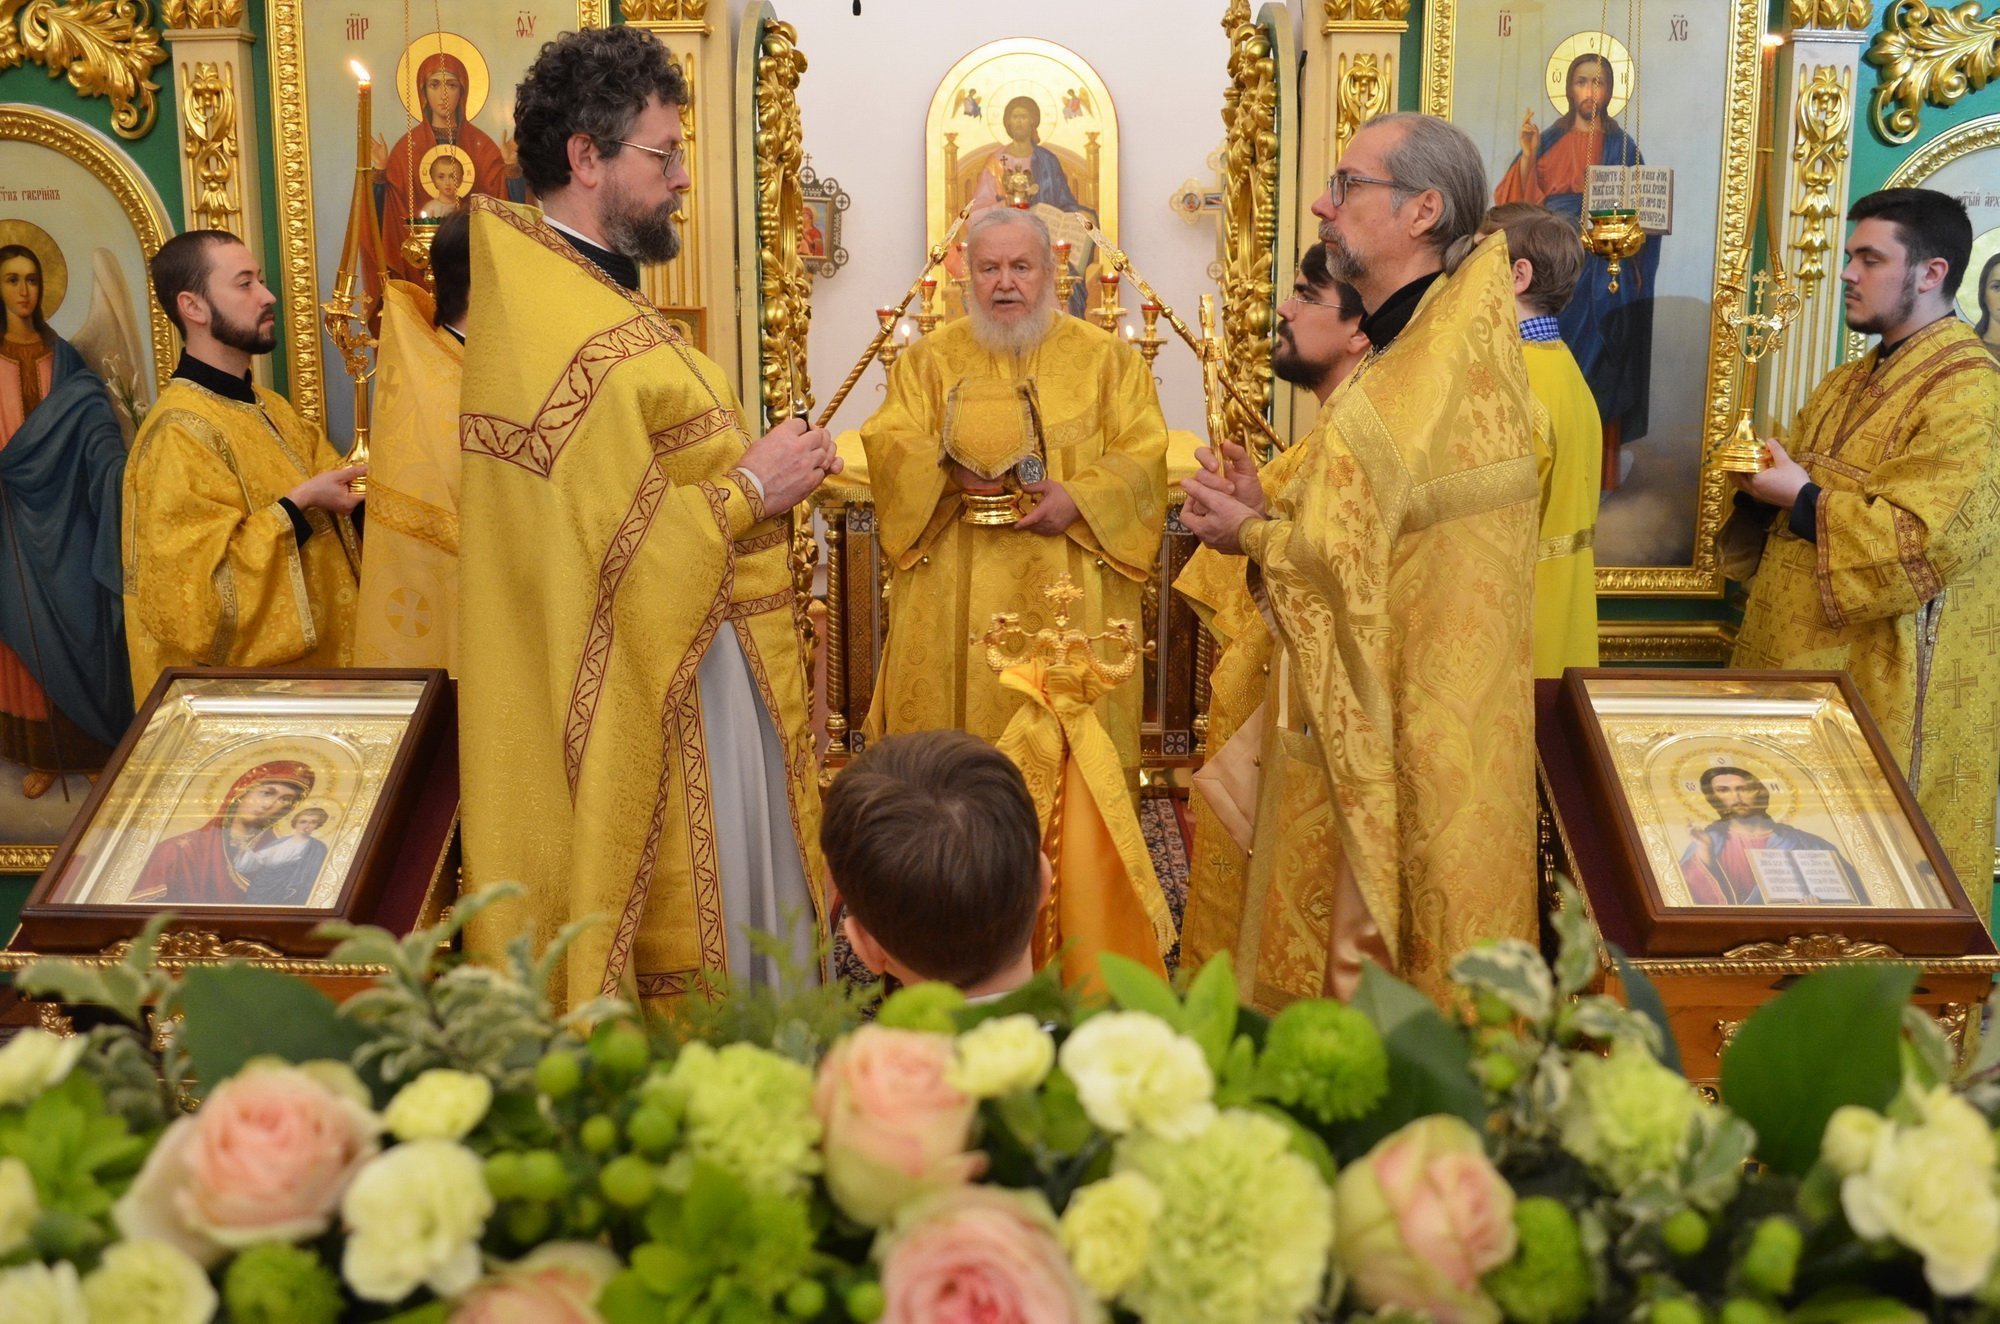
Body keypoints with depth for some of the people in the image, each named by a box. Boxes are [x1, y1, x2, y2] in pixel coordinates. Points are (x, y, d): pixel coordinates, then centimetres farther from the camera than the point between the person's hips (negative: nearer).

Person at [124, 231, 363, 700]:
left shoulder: (271, 408, 9)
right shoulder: (180, 433, -18)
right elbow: (196, 589, -23)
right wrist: (298, 504, -23)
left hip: (310, 666, 8)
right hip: (240, 690, -8)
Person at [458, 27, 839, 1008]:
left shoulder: (567, 293, 11)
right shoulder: (578, 341, -22)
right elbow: (622, 558, -26)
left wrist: (760, 469, 6)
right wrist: (751, 488, -15)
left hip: (686, 659, 11)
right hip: (651, 700, -11)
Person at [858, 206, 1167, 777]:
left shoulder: (1108, 357, 9)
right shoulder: (930, 357, 10)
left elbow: (1141, 454, 1)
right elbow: (887, 444, 0)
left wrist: (1078, 499, -17)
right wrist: (948, 465, -21)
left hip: (1073, 596, 0)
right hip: (955, 597, 0)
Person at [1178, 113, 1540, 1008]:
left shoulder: (1413, 385, -22)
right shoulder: (1463, 347, 11)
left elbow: (1349, 571, -24)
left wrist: (1251, 532, -7)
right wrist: (1271, 509, 3)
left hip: (1394, 731, -10)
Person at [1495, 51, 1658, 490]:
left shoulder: (1623, 147, 7)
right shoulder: (1548, 141, 9)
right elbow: (1522, 203, 1)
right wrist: (1528, 157, -11)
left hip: (1602, 276, -1)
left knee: (1597, 368, -2)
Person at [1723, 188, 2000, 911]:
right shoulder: (1850, 382, 15)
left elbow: (1920, 542, -24)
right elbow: (1804, 482, 21)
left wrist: (1799, 494, -18)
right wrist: (1761, 476, -1)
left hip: (1887, 683, -9)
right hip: (1800, 660, 9)